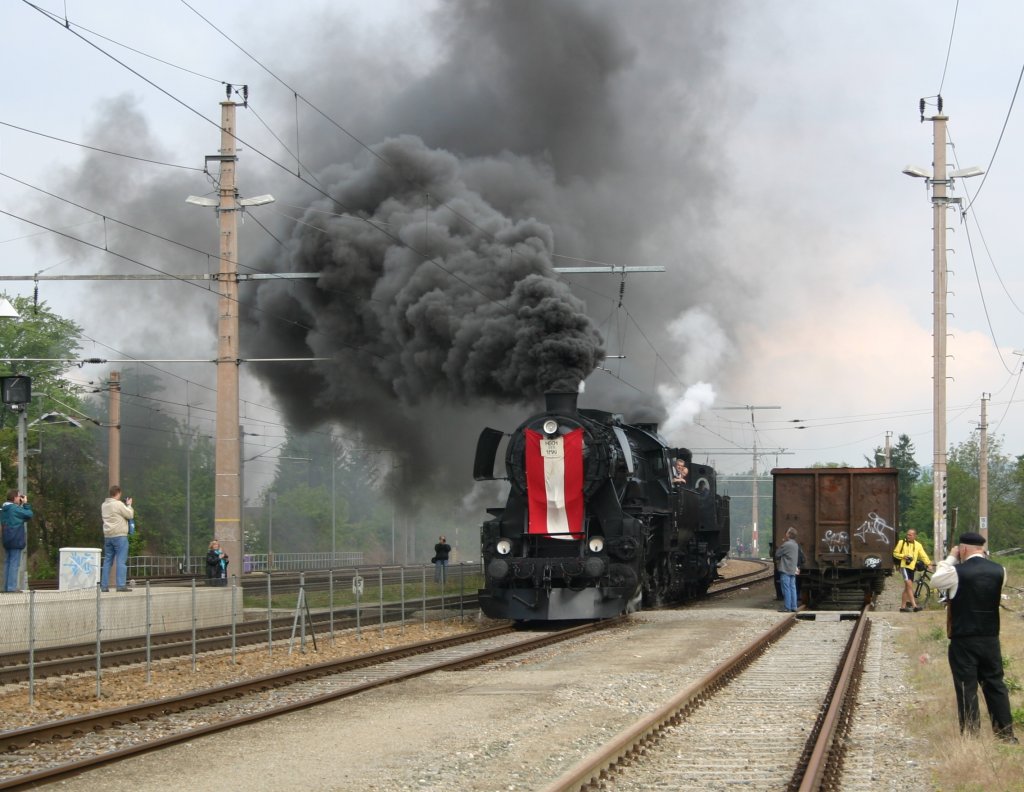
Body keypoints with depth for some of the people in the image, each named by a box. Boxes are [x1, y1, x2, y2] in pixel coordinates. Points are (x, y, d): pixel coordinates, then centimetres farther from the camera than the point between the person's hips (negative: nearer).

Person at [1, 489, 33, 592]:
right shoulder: (16, 509, -15)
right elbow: (29, 514, -9)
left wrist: (21, 505, 11)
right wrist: (25, 504, 2)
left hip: (6, 540, 8)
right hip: (16, 540, -8)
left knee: (7, 562, 12)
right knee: (14, 564, -6)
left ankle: (6, 586, 13)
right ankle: (12, 587, -8)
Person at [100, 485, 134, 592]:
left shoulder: (104, 505, 10)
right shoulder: (118, 504, -13)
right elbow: (130, 515, -7)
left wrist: (125, 505, 17)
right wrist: (129, 505, 10)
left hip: (107, 536, 7)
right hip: (120, 535, -7)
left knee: (107, 561, 10)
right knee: (121, 561, -5)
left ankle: (104, 585, 9)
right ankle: (121, 585, -10)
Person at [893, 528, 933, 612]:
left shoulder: (918, 545, 7)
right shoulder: (901, 543, 1)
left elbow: (923, 556, 0)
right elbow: (895, 553, 4)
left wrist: (929, 564, -14)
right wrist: (903, 556, -13)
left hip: (912, 567, 4)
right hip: (904, 566, -4)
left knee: (906, 588, 11)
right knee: (909, 585, -17)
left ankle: (903, 606, 20)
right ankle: (914, 605, -23)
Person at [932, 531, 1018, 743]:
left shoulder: (957, 572, -14)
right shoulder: (999, 571, 0)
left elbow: (936, 580, 4)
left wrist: (950, 558, 13)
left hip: (963, 640, -4)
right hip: (991, 639, 4)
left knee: (966, 688, 2)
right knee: (995, 685, 13)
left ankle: (971, 735, 3)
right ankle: (1006, 733, 16)